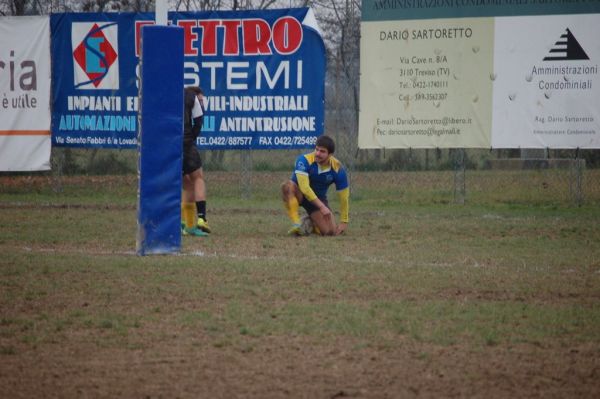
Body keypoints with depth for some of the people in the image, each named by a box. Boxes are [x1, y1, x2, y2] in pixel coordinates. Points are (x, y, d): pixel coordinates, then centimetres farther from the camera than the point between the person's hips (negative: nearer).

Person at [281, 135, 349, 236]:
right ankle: (296, 224, -38)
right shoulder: (304, 160, -26)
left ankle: (310, 223, 22)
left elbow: (344, 197, -8)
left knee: (330, 231, -12)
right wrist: (321, 206, -38)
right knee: (288, 186, -38)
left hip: (319, 198, 3)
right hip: (299, 193, -3)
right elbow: (304, 187, -34)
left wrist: (344, 222, -6)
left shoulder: (337, 168, -17)